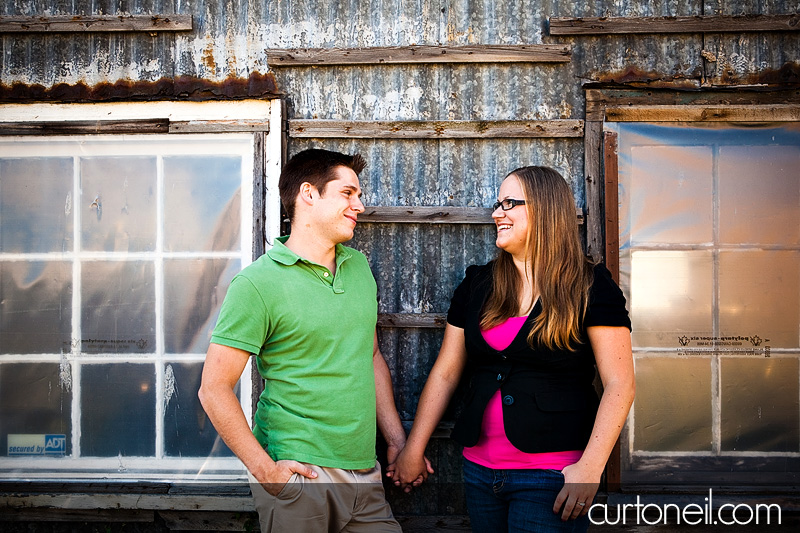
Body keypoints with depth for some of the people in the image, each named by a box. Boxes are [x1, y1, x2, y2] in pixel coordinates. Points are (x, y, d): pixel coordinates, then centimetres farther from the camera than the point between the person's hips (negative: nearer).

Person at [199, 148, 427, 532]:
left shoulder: (358, 265, 10)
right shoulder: (258, 283, -11)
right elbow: (214, 389, -12)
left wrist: (397, 440, 12)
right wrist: (265, 470, -15)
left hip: (364, 474, 6)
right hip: (299, 475, -6)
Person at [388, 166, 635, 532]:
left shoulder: (589, 287, -5)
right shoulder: (477, 285, 9)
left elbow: (619, 385, -9)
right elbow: (445, 373, 10)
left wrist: (590, 467, -18)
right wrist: (413, 448, 9)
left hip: (552, 476, -5)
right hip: (480, 471, 5)